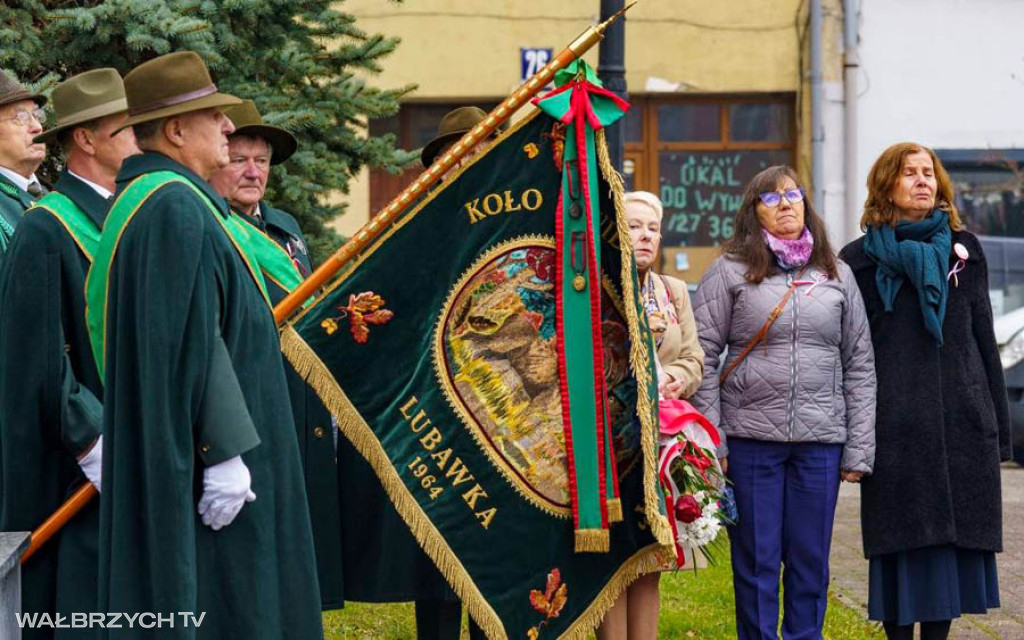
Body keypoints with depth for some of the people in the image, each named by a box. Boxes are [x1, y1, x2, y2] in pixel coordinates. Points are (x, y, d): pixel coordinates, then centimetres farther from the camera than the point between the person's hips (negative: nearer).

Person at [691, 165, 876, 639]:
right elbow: (704, 357, -1)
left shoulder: (837, 276, 10)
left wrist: (859, 450, 4)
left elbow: (859, 365, 10)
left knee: (811, 561, 7)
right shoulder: (731, 272, 2)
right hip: (751, 438, -2)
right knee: (756, 560, 4)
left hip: (821, 441, 2)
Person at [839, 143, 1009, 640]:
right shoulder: (860, 259, 5)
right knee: (902, 541, -1)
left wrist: (998, 425, 9)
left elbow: (984, 339, 13)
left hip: (963, 422, 2)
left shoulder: (963, 250, 12)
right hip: (895, 425, -2)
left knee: (956, 536, 3)